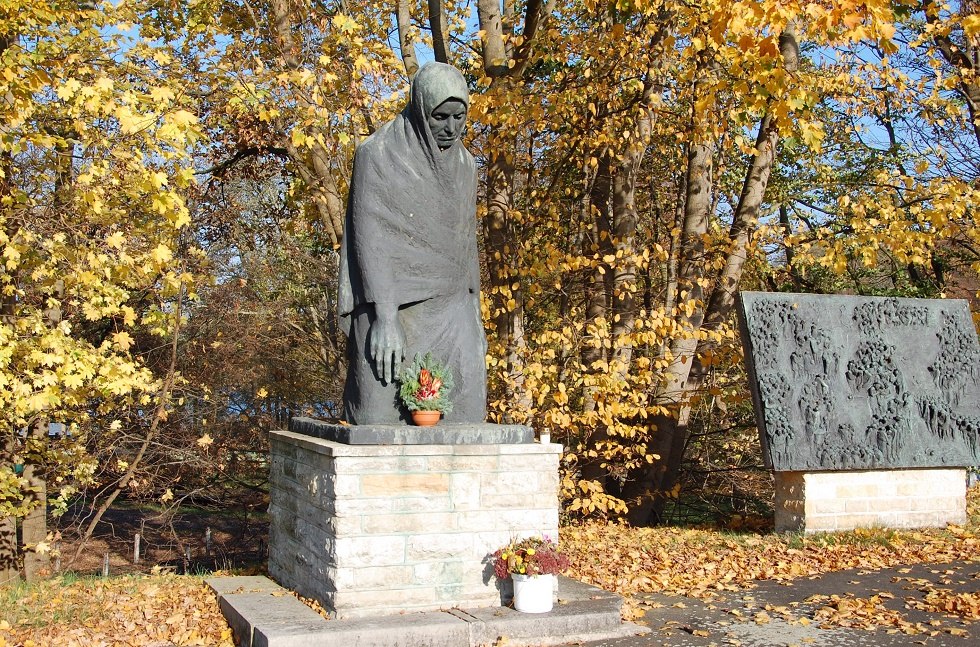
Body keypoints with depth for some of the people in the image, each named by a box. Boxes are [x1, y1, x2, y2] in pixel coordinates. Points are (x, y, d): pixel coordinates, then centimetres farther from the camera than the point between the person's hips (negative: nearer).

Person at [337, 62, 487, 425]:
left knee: (461, 429, -4)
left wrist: (474, 319, 14)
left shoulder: (464, 164, 13)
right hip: (394, 310, -5)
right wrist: (384, 319, -20)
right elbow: (371, 240, -12)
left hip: (449, 316, 5)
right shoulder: (378, 156, -5)